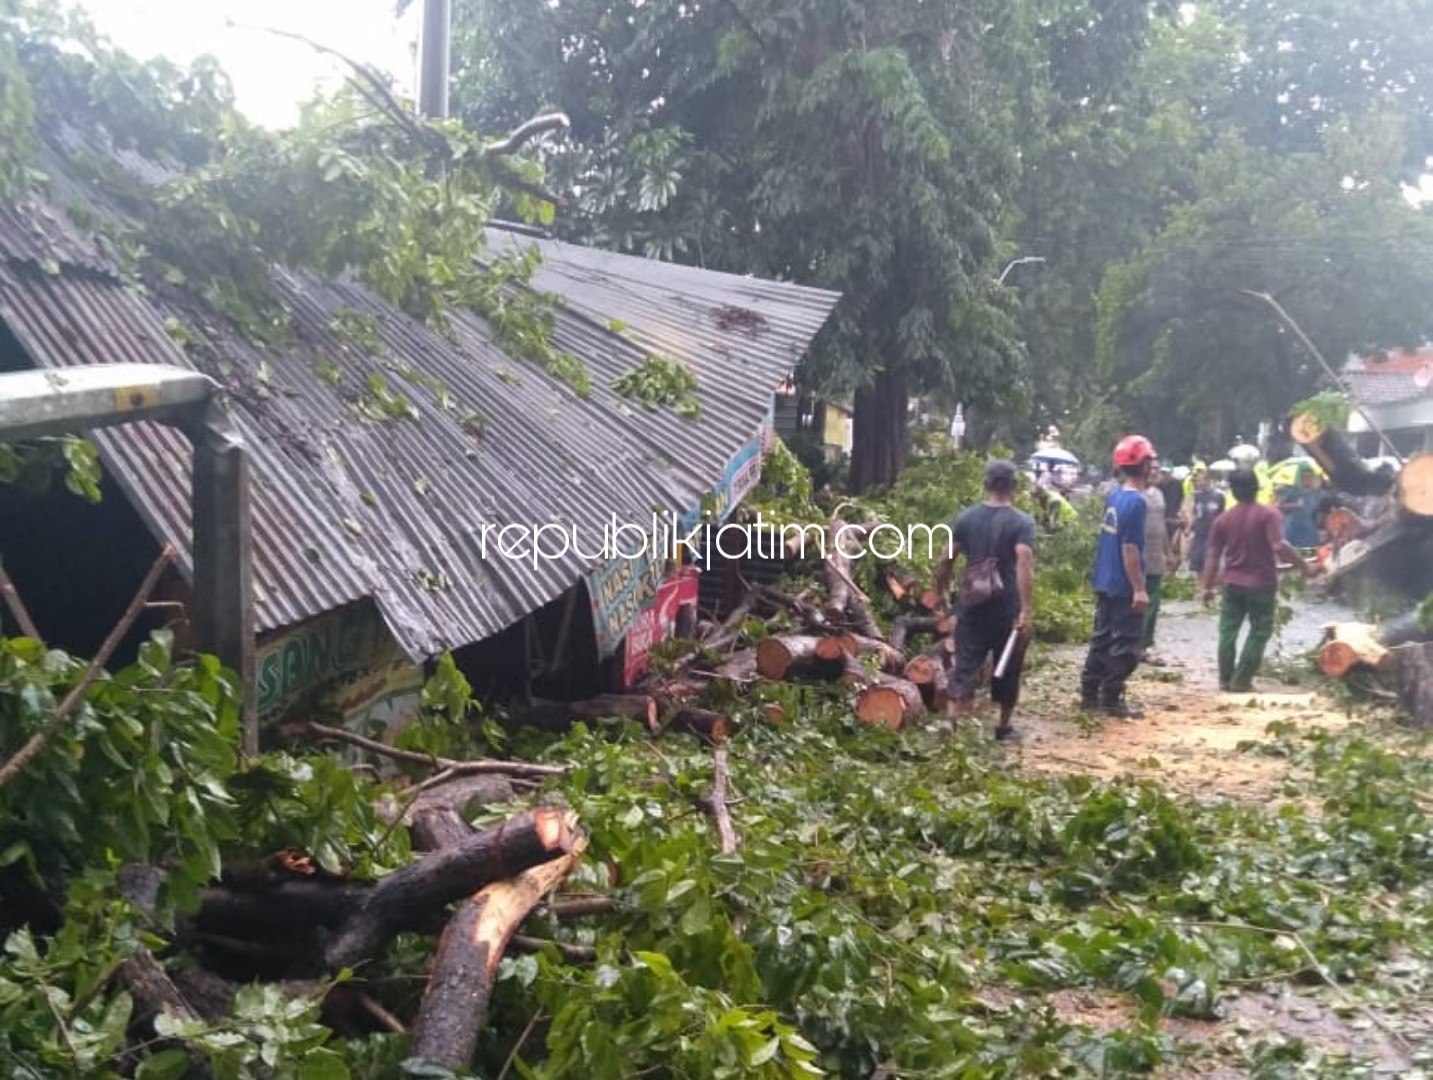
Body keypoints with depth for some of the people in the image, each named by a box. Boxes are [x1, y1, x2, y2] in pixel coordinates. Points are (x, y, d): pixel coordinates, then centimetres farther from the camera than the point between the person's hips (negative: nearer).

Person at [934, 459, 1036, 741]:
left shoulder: (966, 518, 4)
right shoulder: (1022, 522, -7)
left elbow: (946, 561, 5)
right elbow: (1024, 565, -20)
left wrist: (940, 594, 18)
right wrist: (1027, 610, -23)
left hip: (972, 605, 2)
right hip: (1007, 608, -2)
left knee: (965, 666, 2)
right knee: (1007, 670, 14)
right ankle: (1004, 726, 25)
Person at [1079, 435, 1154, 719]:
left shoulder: (1114, 496, 8)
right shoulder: (1136, 502, -18)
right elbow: (1129, 548, -21)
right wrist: (1139, 588, -20)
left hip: (1105, 582, 9)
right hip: (1124, 587, -9)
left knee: (1103, 638, 14)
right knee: (1126, 644, 0)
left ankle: (1089, 695, 18)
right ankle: (1111, 699, 3)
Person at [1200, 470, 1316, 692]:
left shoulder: (1223, 519, 3)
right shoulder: (1269, 514, -9)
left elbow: (1212, 555, 4)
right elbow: (1279, 546, -21)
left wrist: (1208, 586, 10)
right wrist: (1303, 566, -13)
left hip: (1233, 583, 3)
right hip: (1261, 584, -3)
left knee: (1228, 631, 11)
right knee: (1259, 632, 7)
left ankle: (1225, 679, 13)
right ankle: (1241, 680, 4)